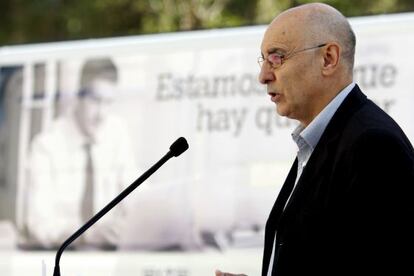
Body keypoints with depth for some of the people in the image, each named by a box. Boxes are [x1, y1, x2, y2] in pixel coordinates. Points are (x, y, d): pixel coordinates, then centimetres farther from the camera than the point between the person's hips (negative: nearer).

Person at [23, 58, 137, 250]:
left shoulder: (117, 131, 3)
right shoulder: (46, 144, -10)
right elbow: (40, 222, -16)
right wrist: (88, 233, -33)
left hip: (104, 248, 3)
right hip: (52, 253, -3)